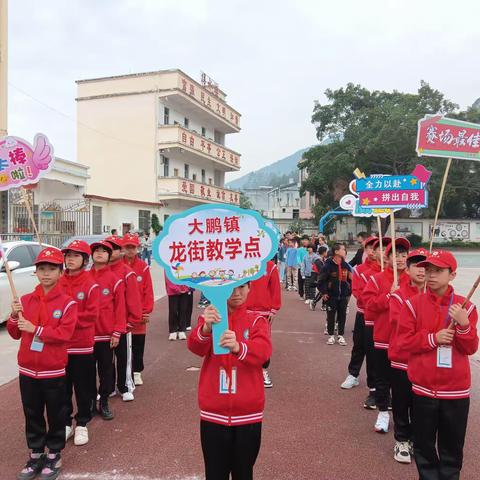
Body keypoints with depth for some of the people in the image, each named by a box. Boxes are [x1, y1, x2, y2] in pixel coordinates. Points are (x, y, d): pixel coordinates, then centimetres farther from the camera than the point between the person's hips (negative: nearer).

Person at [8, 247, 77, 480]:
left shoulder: (67, 303, -10)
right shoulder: (25, 300, 3)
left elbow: (64, 333, -19)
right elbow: (15, 334, 8)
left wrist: (35, 329, -22)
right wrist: (14, 317, -10)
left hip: (54, 371, -4)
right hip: (27, 370, 4)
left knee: (56, 415, 10)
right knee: (32, 415, 16)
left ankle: (54, 456, 27)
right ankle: (35, 454, 32)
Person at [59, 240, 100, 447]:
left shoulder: (91, 285, -8)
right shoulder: (58, 283, 3)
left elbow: (92, 315, -13)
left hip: (82, 344, -3)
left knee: (83, 387, 9)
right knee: (62, 387, 12)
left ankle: (82, 424, 26)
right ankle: (66, 423, 29)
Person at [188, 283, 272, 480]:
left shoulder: (257, 320, -1)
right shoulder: (210, 318, 0)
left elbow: (264, 350, -21)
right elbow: (195, 347, -19)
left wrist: (238, 347, -42)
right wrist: (205, 329, -41)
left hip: (248, 413, 0)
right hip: (213, 413, 0)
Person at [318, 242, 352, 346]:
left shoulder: (346, 265, 3)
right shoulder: (328, 265, -12)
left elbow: (350, 279, 12)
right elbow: (322, 280, -10)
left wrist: (349, 292, 9)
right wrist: (324, 292, -12)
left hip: (343, 296, 4)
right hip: (331, 296, -4)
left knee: (342, 315, 9)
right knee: (331, 315, 6)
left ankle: (341, 336, 20)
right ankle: (331, 335, 18)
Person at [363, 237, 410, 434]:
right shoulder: (377, 279, -2)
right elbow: (369, 303, -10)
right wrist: (390, 296, -18)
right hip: (383, 338, -1)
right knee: (382, 377, 10)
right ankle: (383, 412, 27)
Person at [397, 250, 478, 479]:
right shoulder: (413, 303, -5)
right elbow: (404, 339, -6)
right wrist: (433, 338, -17)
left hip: (456, 388, 1)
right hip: (423, 386, -1)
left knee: (452, 445, 15)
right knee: (424, 442, 12)